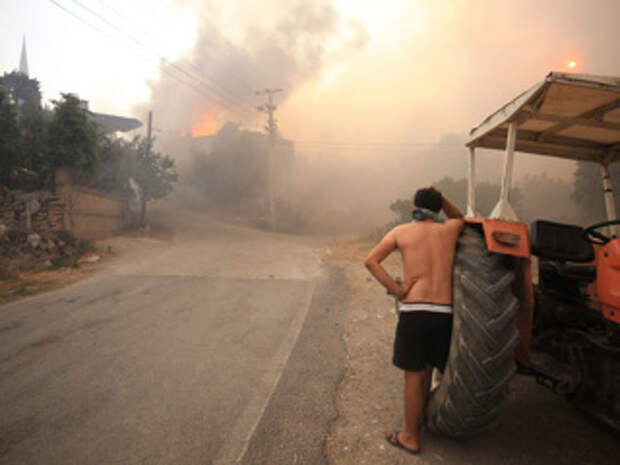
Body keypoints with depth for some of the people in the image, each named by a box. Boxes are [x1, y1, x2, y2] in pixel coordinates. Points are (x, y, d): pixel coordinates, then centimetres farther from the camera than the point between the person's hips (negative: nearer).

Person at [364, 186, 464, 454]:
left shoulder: (401, 232, 4)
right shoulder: (449, 229, 8)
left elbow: (370, 261, -2)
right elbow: (460, 218, 33)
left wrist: (395, 289, -4)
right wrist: (441, 199, 17)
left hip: (413, 311, -3)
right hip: (444, 312, 3)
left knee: (413, 376, 8)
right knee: (426, 370, 21)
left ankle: (410, 437, 22)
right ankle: (418, 416, 40)